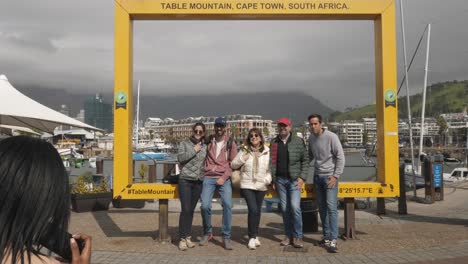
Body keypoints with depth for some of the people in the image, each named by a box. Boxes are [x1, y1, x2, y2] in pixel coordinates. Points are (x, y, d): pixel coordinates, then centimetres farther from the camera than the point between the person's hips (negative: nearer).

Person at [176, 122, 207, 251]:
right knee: (185, 210, -10)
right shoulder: (185, 143, 4)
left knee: (191, 210, 7)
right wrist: (194, 150, -10)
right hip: (185, 180, -3)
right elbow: (180, 158, -10)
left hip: (199, 181, 3)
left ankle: (188, 237, 15)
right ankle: (182, 238, -3)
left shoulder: (205, 146, 13)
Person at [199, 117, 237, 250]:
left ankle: (226, 237, -6)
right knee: (205, 205, -11)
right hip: (209, 178, 1)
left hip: (224, 178, -1)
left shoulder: (230, 144, 7)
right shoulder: (208, 142, 10)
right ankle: (207, 233, 13)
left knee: (227, 204, -18)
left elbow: (234, 163, 3)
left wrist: (224, 177, -7)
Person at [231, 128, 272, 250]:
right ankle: (252, 237, -2)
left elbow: (271, 168, 9)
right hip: (247, 185, -2)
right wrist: (242, 160, -11)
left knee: (257, 210, 11)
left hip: (261, 186, 2)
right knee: (253, 209, -14)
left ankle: (255, 235, 28)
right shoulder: (244, 150, 3)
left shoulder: (267, 151, 5)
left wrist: (268, 179, -7)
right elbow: (233, 165, 6)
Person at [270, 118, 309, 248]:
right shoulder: (274, 143, 10)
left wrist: (302, 177, -7)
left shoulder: (298, 141, 2)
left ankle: (298, 236, 2)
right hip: (280, 180, 3)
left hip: (294, 179, -3)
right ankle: (288, 235, 17)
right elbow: (272, 162, 13)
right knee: (285, 209, 7)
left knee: (295, 207, -11)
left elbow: (305, 160, 1)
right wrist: (272, 180, 9)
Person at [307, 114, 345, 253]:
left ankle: (333, 240, -11)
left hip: (330, 176, -6)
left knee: (331, 207, -12)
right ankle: (326, 237, 19)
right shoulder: (311, 138, 7)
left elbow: (340, 157, -11)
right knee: (322, 208, 9)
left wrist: (336, 176, -14)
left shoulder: (331, 137, -11)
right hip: (317, 176, 6)